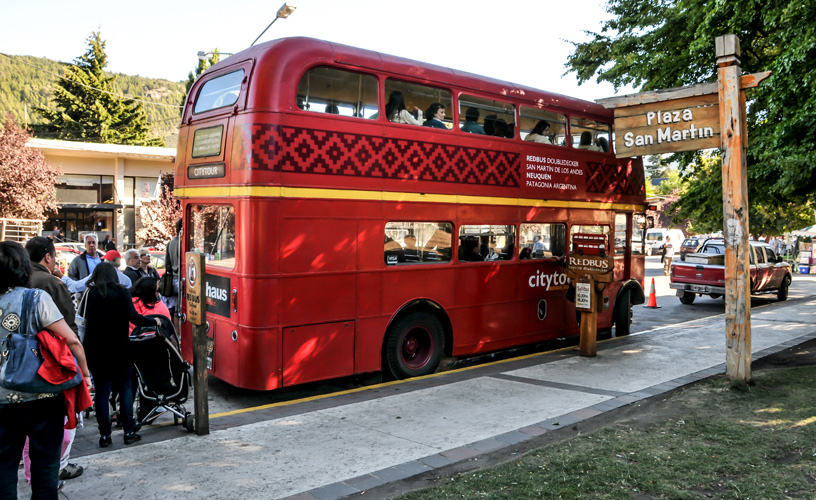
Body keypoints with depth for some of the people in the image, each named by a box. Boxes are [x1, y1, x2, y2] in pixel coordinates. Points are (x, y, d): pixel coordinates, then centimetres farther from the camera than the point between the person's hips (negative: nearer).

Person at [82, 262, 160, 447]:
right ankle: (129, 431, 8)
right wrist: (154, 321, 0)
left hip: (96, 351, 1)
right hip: (119, 349, -1)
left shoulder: (90, 294, 0)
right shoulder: (121, 293, -5)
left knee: (102, 392, 7)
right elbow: (133, 317, -13)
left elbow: (85, 318, -6)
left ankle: (104, 435, 9)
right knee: (125, 388, 9)